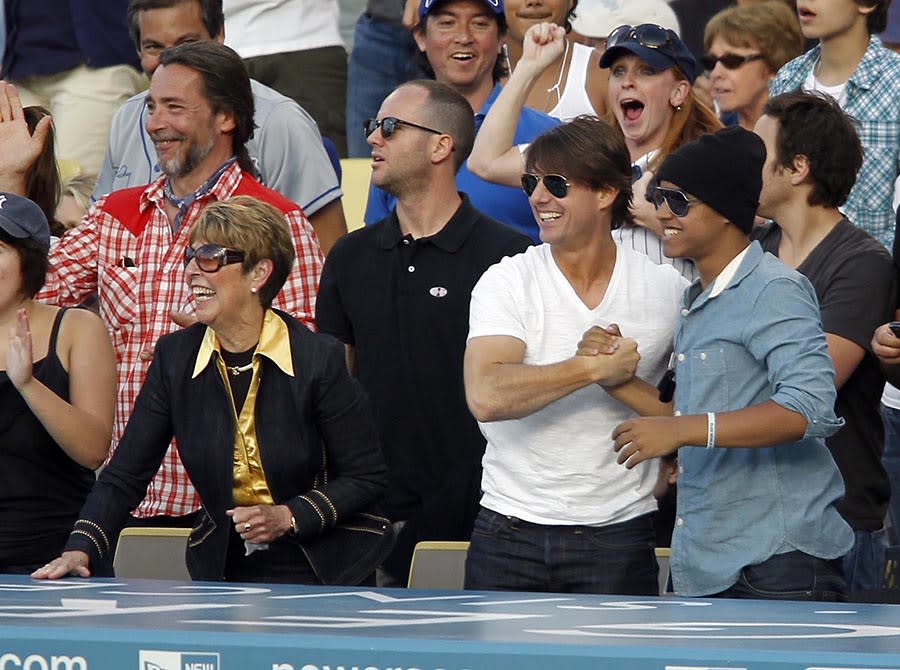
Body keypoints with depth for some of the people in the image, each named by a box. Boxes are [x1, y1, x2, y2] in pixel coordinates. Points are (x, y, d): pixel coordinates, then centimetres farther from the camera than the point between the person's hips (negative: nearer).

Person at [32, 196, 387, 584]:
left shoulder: (318, 359, -6)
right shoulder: (175, 357, 4)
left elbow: (366, 477, 1)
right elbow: (124, 476, 4)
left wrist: (288, 518, -12)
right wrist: (80, 550, -12)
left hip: (311, 573, -3)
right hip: (218, 573, 3)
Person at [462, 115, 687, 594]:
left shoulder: (666, 290, 2)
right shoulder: (506, 282, -2)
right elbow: (486, 397, -18)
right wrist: (595, 369, -17)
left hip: (617, 536, 0)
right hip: (509, 536, 0)